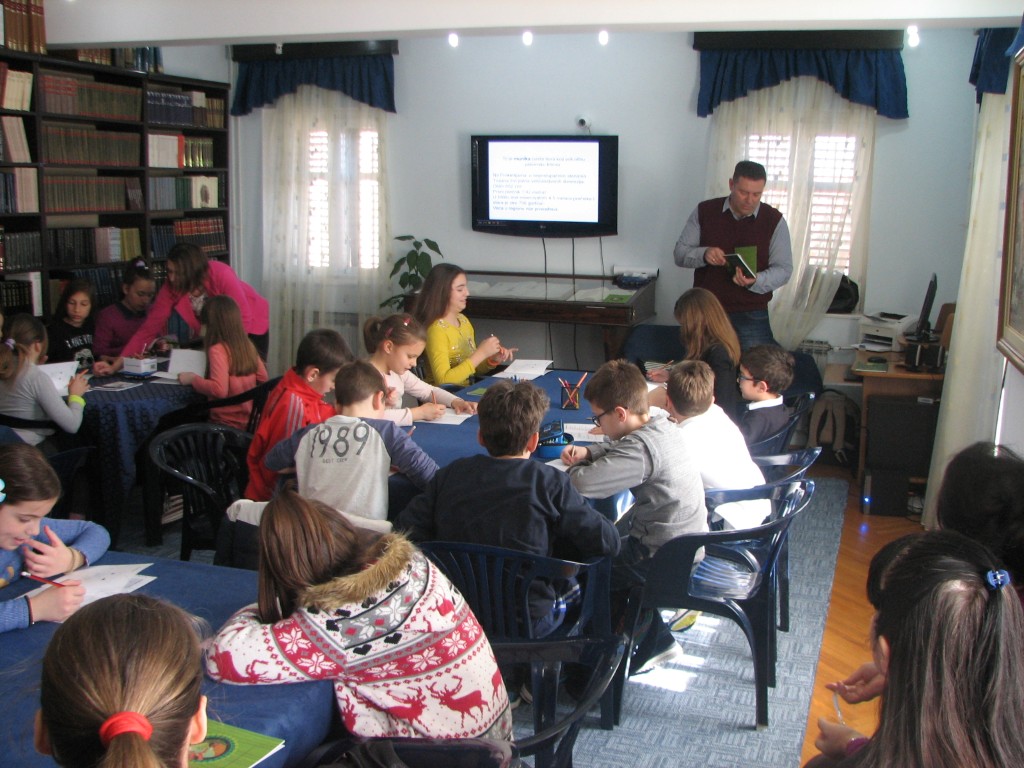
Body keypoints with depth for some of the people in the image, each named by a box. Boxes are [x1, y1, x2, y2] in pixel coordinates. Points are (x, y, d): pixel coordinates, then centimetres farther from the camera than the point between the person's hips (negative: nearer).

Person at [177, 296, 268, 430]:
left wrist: (193, 379, -13)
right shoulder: (247, 345, 2)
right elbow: (263, 377, 12)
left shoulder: (218, 349, -18)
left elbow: (219, 390, -27)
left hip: (228, 424, -7)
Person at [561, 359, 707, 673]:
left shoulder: (641, 449, -28)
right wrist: (587, 452, -1)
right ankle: (657, 640, 33)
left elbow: (584, 483, -35)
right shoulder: (663, 425, 1)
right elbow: (620, 448, 18)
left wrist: (576, 466, -12)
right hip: (691, 540, 9)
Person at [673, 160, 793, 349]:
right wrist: (704, 254, -19)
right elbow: (680, 253, 3)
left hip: (752, 314, -1)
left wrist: (754, 282, -22)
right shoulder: (704, 211, 1)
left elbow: (784, 269, -2)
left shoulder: (774, 220, -1)